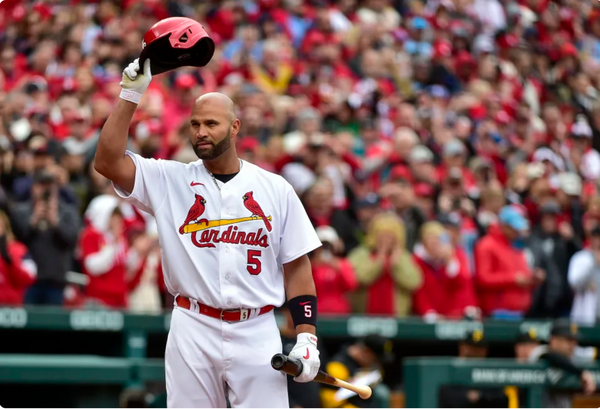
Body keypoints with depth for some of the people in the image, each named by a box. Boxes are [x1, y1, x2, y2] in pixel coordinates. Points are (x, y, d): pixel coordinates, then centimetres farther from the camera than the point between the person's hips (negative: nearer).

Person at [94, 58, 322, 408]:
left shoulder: (275, 190, 6)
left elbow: (297, 267, 7)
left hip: (258, 335, 0)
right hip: (193, 334, 0)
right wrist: (130, 95, -13)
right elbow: (108, 162, -9)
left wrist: (307, 338, -2)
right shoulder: (170, 181, 5)